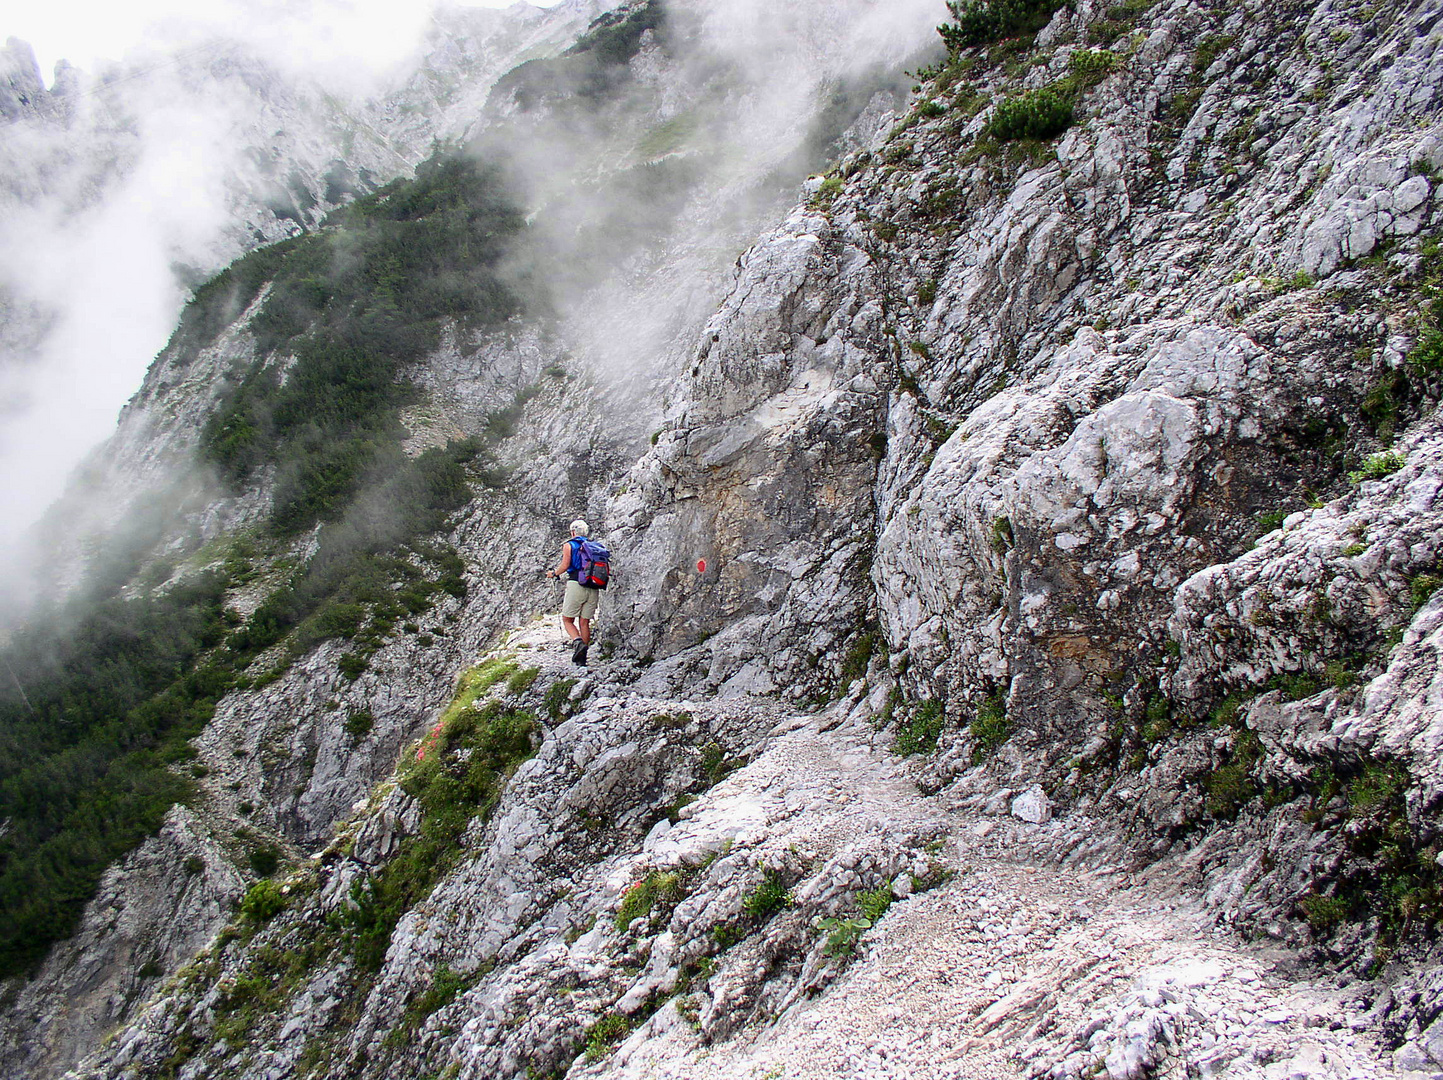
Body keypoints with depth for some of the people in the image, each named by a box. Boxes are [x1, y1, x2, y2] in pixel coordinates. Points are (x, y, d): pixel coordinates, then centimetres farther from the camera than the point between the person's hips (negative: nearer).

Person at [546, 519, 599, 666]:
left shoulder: (569, 545, 3)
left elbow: (564, 566, -6)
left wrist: (553, 574, 12)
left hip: (576, 585, -4)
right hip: (594, 588, 4)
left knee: (567, 620, 6)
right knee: (584, 622, 8)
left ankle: (578, 642, -21)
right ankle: (582, 657, 4)